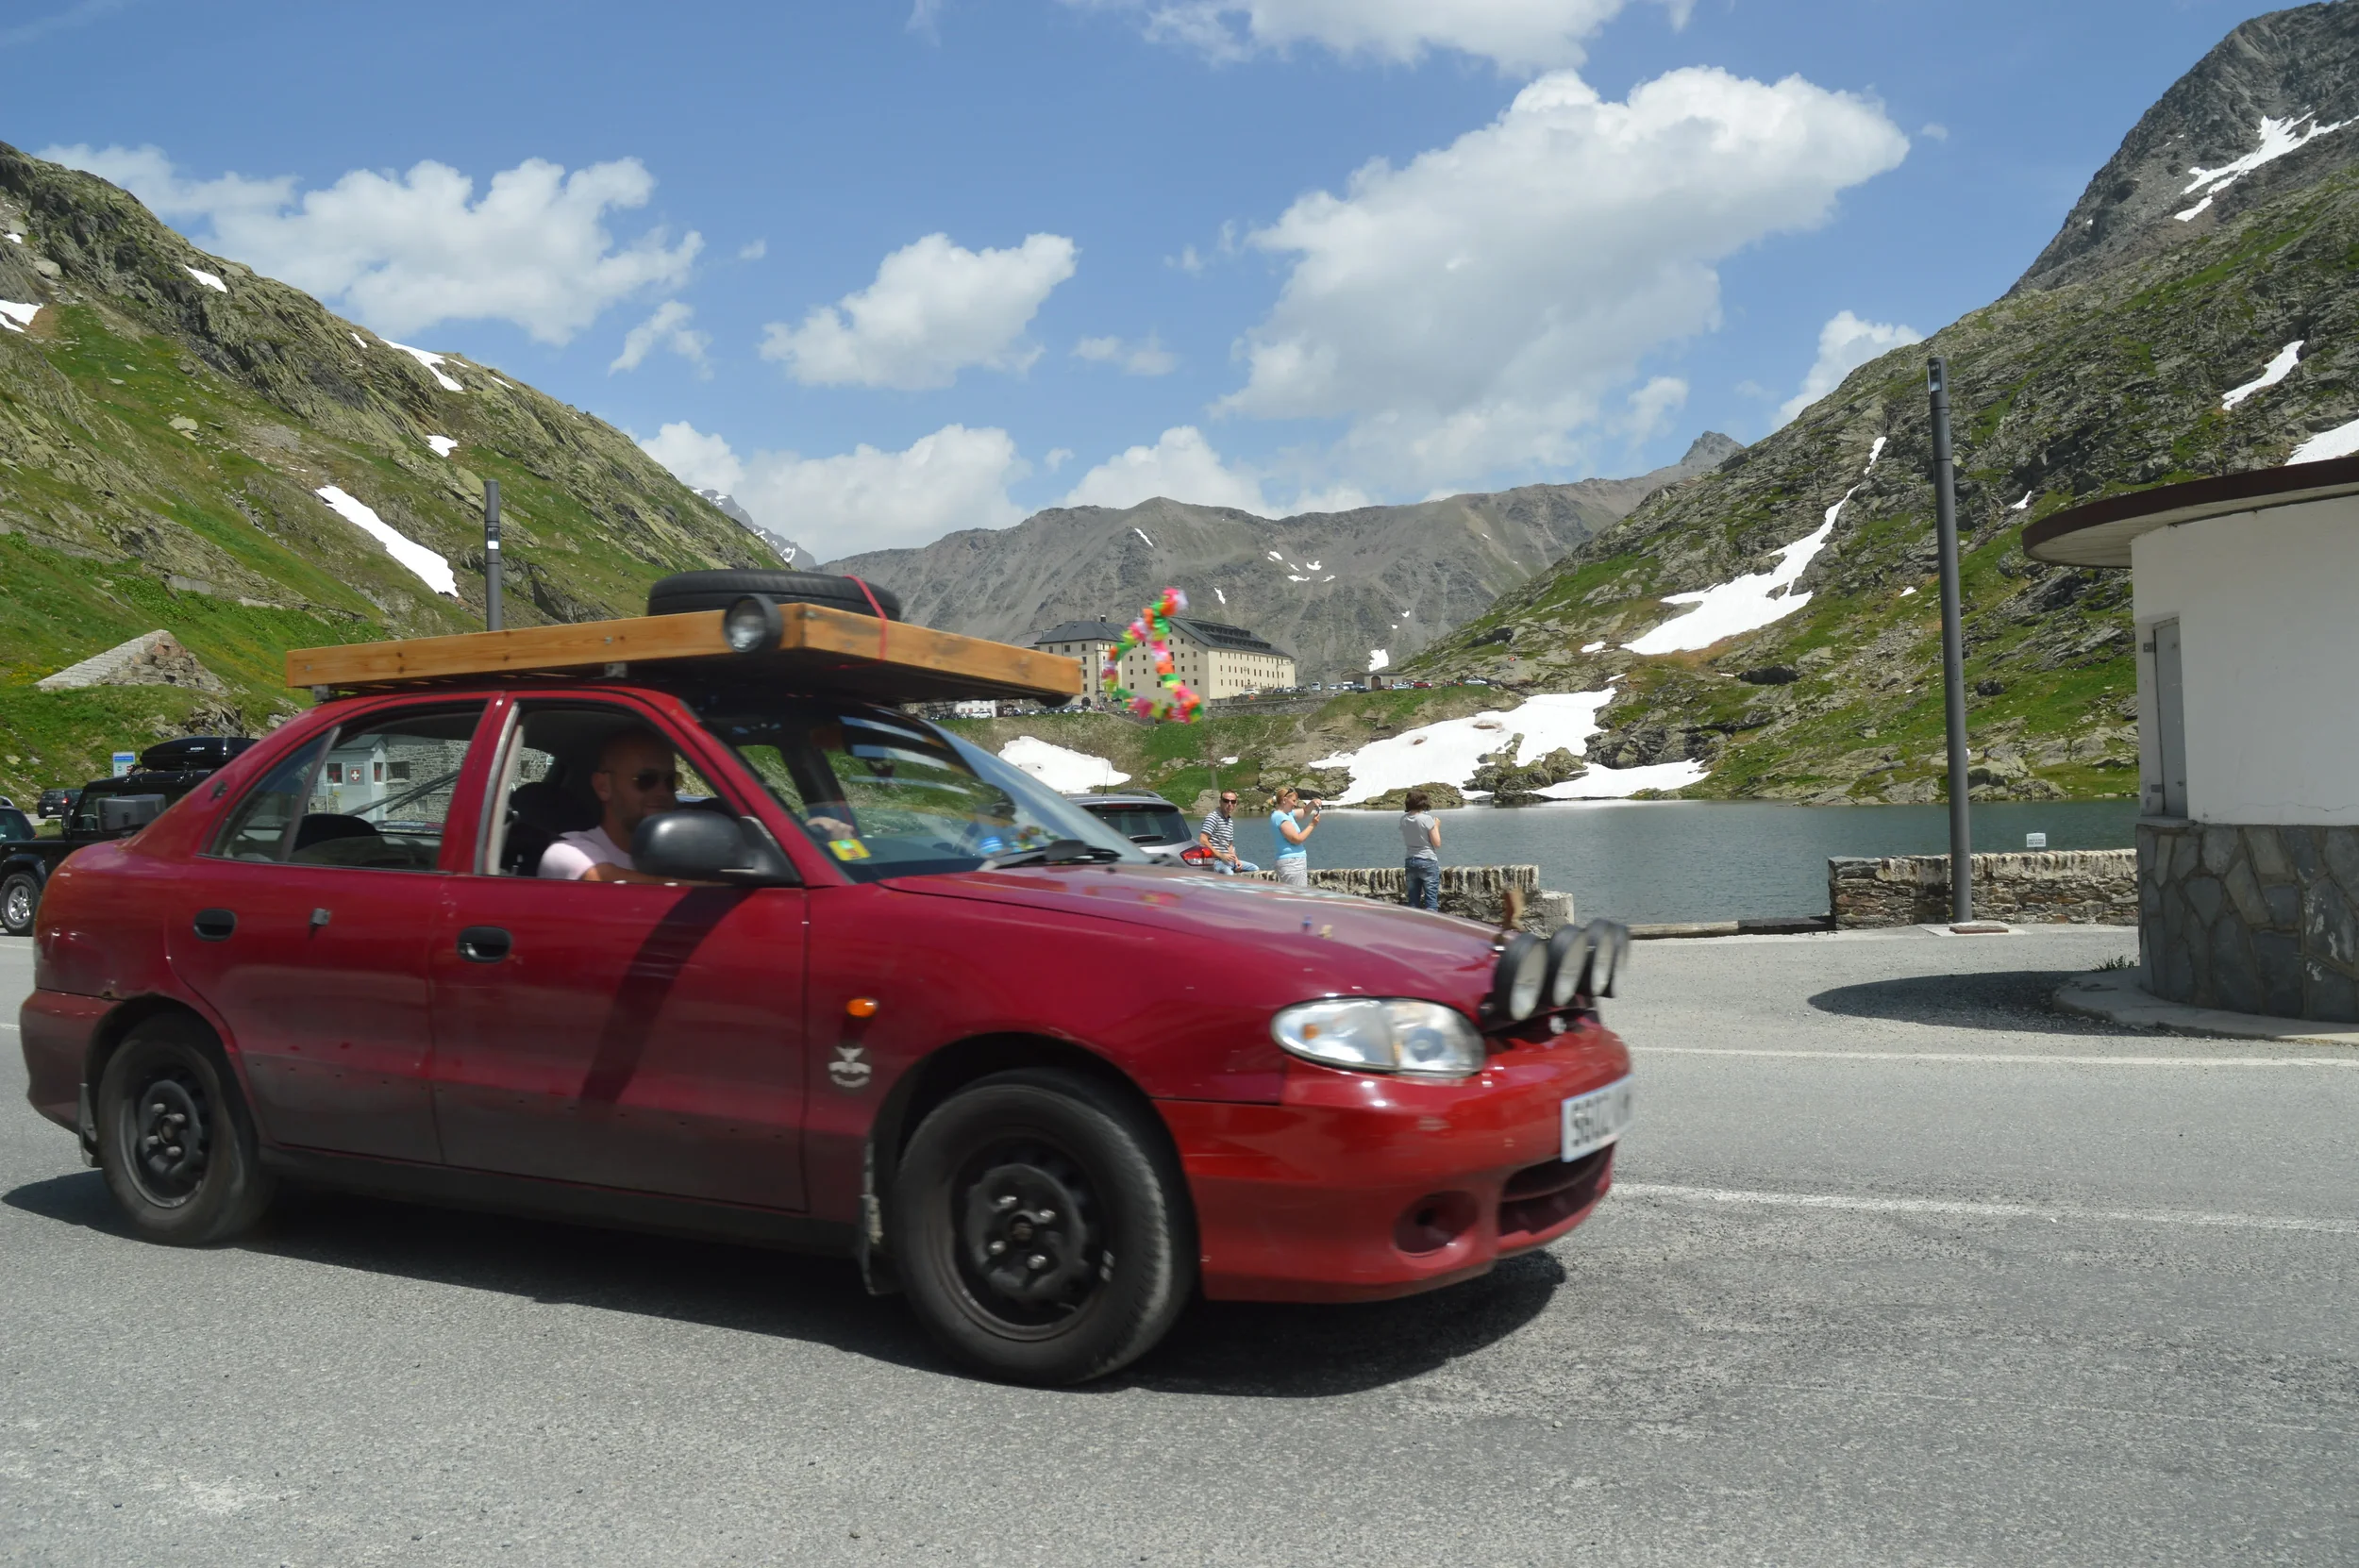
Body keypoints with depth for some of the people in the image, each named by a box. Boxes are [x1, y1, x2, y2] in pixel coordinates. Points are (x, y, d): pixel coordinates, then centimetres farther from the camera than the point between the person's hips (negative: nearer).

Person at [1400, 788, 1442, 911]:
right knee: (1431, 902, -2)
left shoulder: (1404, 819, 1)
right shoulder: (1426, 818, -14)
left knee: (1413, 902, 9)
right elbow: (1437, 843, -10)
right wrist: (1436, 826, 5)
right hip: (1428, 862, -5)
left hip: (1410, 862, 5)